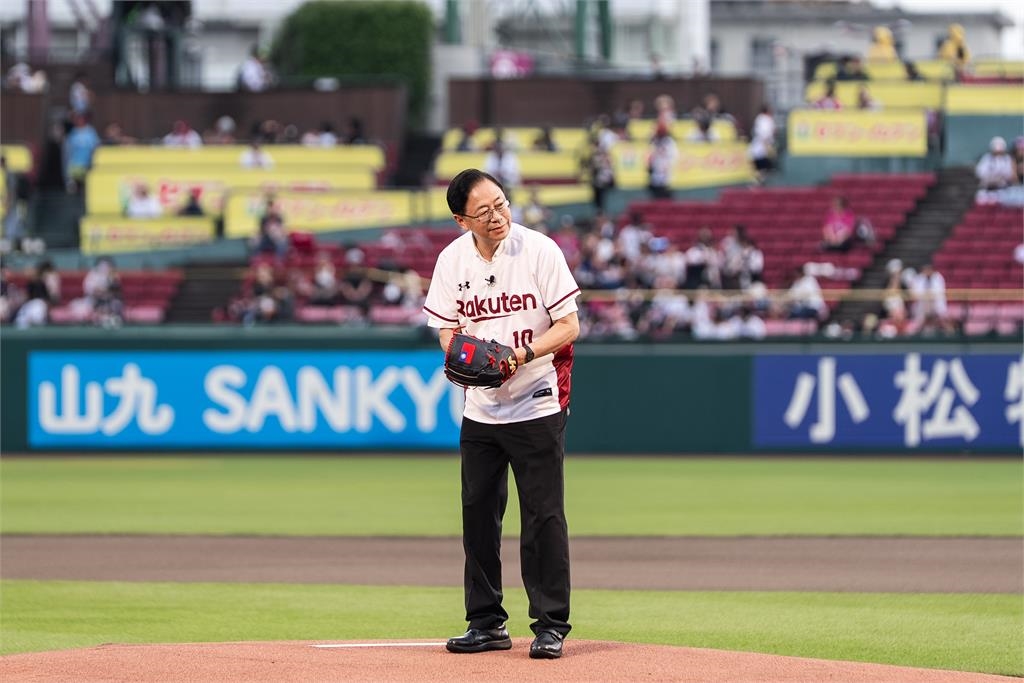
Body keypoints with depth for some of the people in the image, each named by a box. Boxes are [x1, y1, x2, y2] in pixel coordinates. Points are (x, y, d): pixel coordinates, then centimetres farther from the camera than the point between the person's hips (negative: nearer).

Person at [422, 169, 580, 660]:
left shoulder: (540, 250, -11)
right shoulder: (452, 260, 0)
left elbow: (569, 326, -9)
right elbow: (447, 327, 9)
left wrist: (525, 353, -24)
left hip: (538, 405, -4)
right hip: (480, 410, 4)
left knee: (544, 517, -4)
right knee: (478, 514, 7)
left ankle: (551, 625, 3)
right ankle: (487, 623, 17)